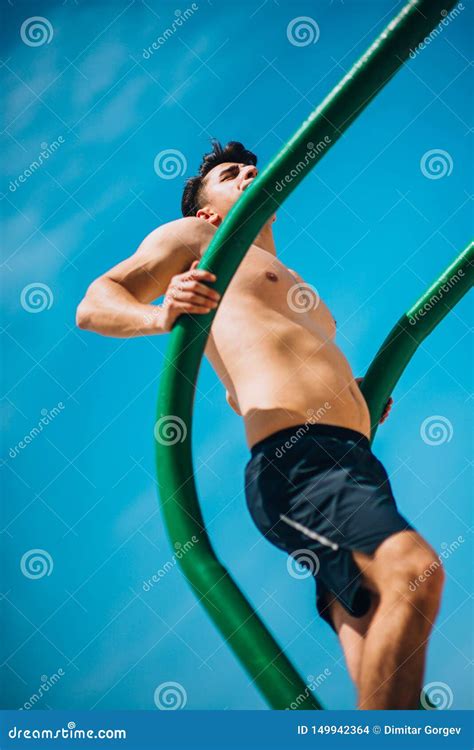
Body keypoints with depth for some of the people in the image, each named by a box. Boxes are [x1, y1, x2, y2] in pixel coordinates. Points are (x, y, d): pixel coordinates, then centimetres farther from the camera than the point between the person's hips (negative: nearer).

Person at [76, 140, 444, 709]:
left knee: (378, 671, -2)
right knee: (414, 573, -31)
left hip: (349, 462, 8)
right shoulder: (193, 237, 16)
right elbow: (94, 304, 6)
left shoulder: (290, 285, 37)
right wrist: (160, 316, -18)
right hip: (296, 455, -8)